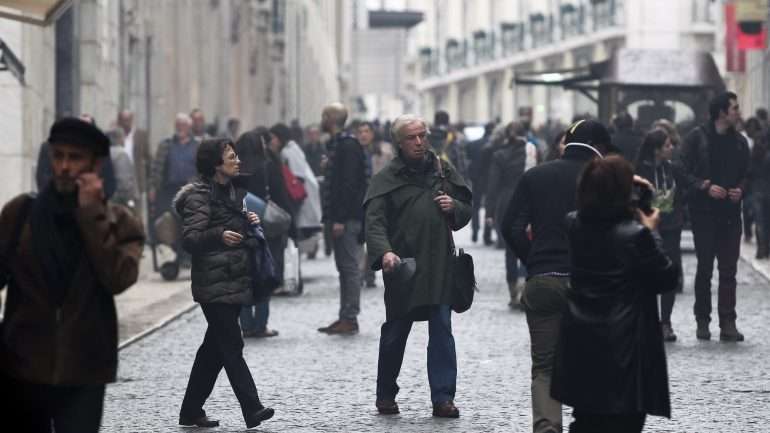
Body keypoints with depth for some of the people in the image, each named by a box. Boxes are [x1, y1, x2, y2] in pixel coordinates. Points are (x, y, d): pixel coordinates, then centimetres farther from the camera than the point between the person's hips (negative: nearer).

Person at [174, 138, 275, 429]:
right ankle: (252, 409, -16)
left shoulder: (233, 191, 16)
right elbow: (189, 239, -17)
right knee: (232, 347, -11)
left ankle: (191, 410, 17)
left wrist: (250, 223, 8)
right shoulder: (199, 195, -10)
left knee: (215, 347, 10)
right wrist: (219, 236, -33)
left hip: (236, 281, 9)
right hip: (214, 284, -9)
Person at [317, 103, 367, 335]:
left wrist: (340, 219, -23)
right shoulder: (336, 145, 18)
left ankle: (350, 318, -7)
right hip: (339, 217, 10)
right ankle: (345, 317, 13)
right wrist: (331, 216, 16)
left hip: (348, 218, -10)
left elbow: (349, 184, -20)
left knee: (350, 267, -7)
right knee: (344, 267, 10)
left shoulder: (348, 146, -14)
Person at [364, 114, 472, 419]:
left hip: (440, 266, 2)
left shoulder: (443, 171, 11)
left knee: (442, 331, -4)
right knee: (395, 333, 9)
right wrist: (384, 252, -29)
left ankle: (443, 398, -3)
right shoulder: (388, 178, -1)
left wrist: (454, 207, -3)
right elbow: (375, 220, -11)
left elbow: (466, 210, 21)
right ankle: (386, 396, 24)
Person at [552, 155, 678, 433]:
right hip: (624, 349, -6)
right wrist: (652, 232, -2)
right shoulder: (636, 235, -20)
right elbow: (668, 280, -9)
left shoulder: (574, 225, -2)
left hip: (580, 347, 6)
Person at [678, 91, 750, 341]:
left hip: (730, 215, 3)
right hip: (704, 214, -3)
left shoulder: (740, 142, 9)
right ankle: (702, 321, 13)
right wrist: (706, 187, -17)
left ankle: (728, 324, -2)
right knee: (705, 269, 4)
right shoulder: (697, 138, -4)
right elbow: (684, 173, -6)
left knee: (729, 271, -1)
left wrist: (740, 190, -5)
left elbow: (745, 175, 15)